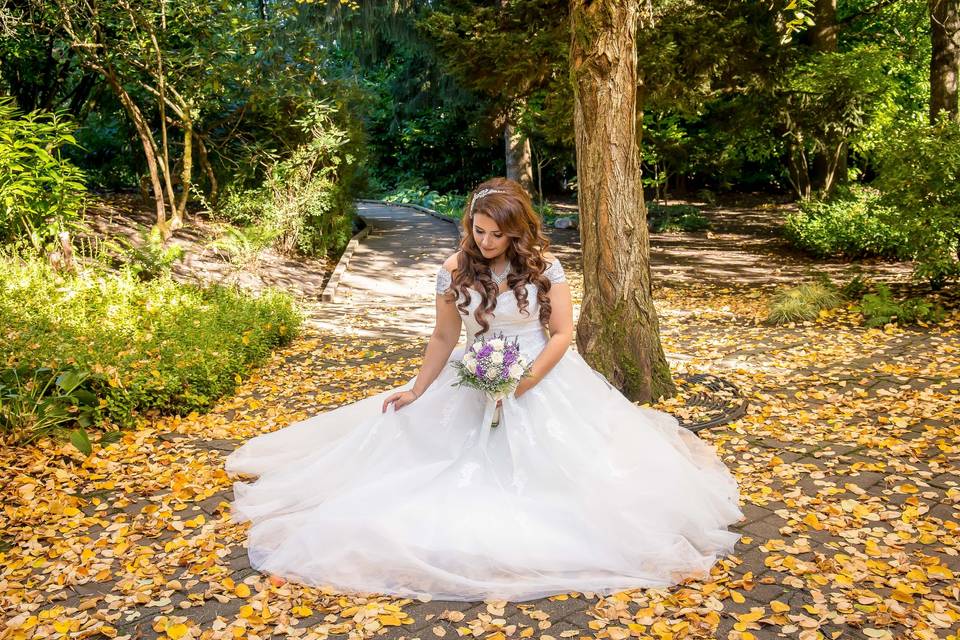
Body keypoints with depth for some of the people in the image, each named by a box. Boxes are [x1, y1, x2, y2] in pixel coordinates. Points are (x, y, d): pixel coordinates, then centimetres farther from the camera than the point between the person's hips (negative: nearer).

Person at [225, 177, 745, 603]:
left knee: (555, 468, -5)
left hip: (543, 381, -1)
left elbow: (562, 333, -9)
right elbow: (444, 338, 2)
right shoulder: (456, 271, -6)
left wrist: (525, 382, -19)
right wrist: (416, 390, 0)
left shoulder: (544, 266, -10)